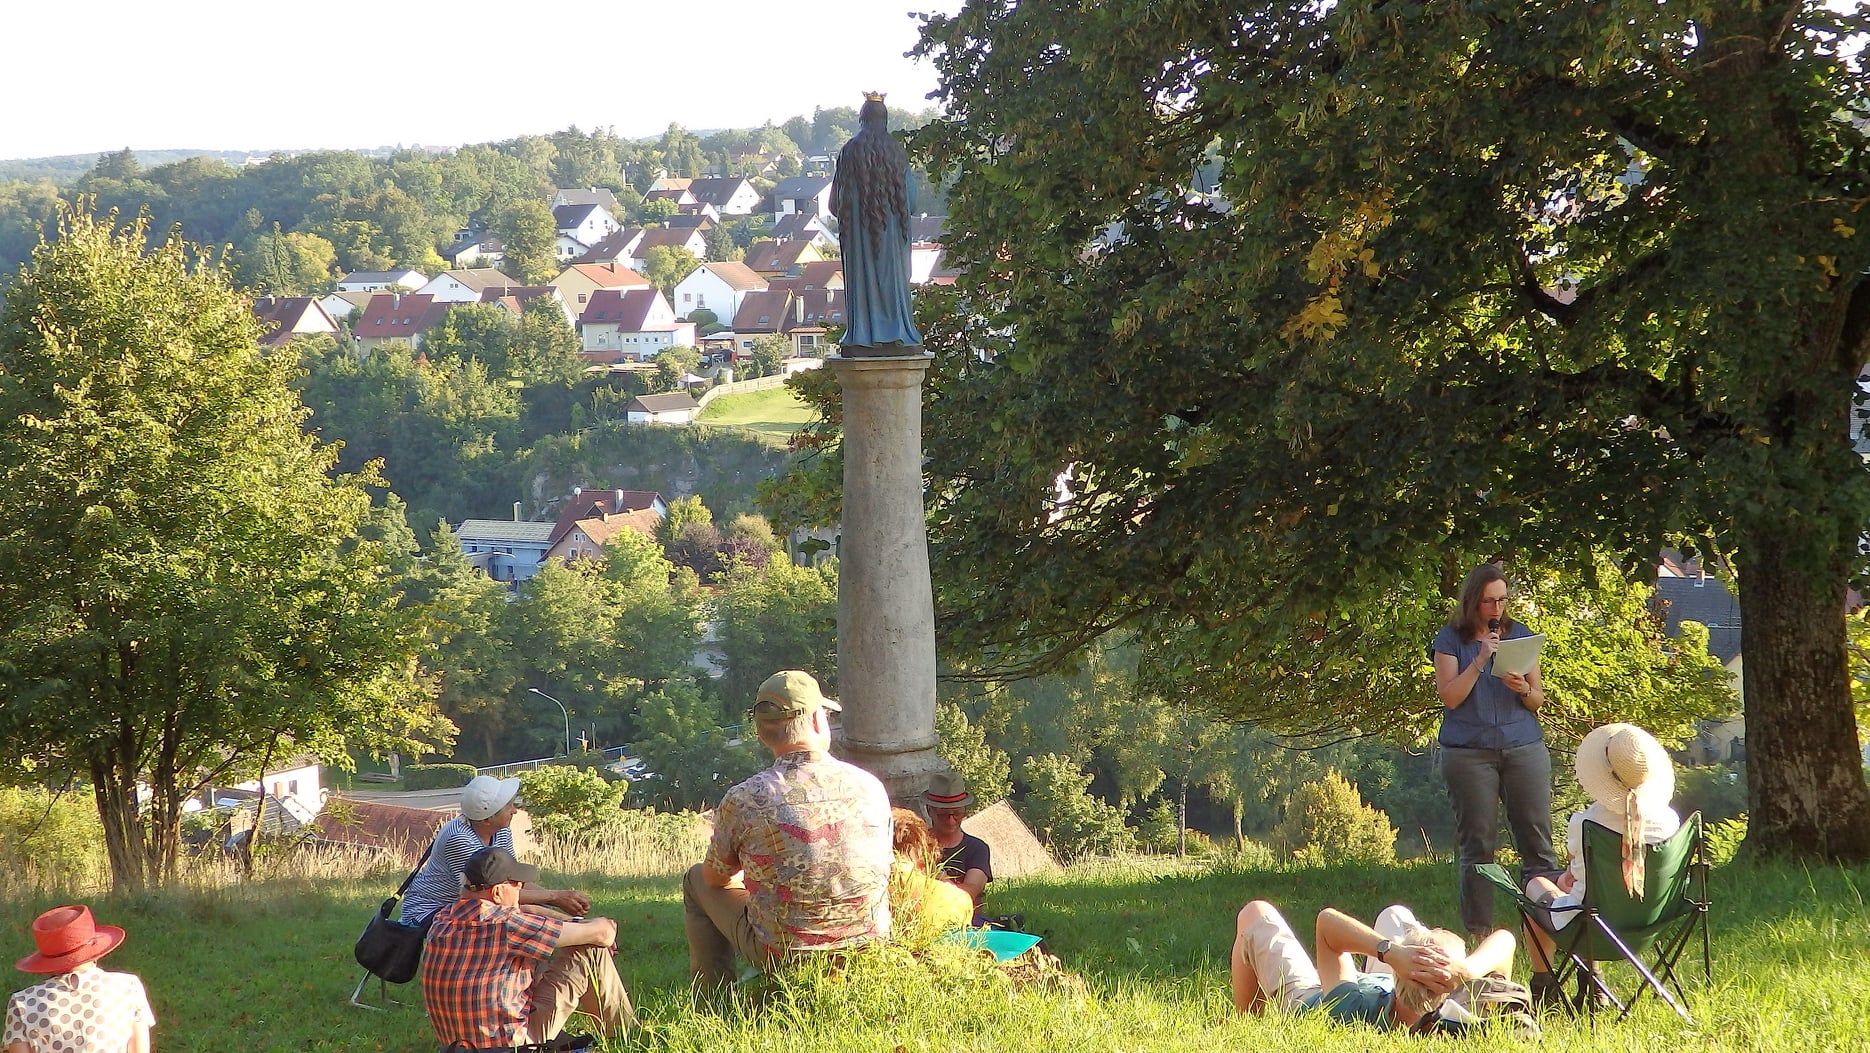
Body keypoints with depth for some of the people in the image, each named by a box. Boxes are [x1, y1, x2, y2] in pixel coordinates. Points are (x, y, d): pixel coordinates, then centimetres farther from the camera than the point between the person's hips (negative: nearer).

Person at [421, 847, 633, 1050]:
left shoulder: (442, 920, -1)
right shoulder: (504, 925, -23)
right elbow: (600, 934, -13)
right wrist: (606, 928, 11)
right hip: (512, 1044, -8)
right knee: (591, 951, -1)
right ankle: (624, 1034, 17)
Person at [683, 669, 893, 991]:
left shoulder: (743, 800, -17)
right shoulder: (869, 787, -8)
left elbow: (716, 877, 1)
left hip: (782, 955, -4)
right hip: (868, 944, 4)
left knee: (696, 880, 21)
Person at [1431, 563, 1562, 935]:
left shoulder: (1520, 635, 12)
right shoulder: (1451, 639, 5)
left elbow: (1539, 700, 14)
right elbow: (1449, 696, -5)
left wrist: (1524, 689, -8)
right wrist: (1480, 661, -14)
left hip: (1524, 748, 2)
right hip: (1470, 753, -2)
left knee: (1537, 840, -4)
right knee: (1476, 845, -2)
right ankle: (1479, 930, 3)